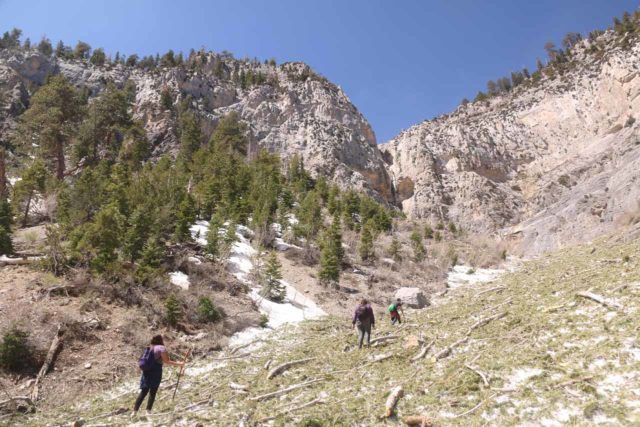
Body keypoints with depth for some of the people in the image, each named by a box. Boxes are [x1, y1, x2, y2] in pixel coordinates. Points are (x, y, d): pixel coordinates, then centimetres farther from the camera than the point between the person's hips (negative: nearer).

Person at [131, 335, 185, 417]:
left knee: (143, 392, 10)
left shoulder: (150, 348, 14)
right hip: (156, 373, -6)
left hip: (146, 372, 6)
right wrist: (179, 364, -9)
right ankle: (148, 411, 6)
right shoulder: (162, 348, -8)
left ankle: (135, 411, 5)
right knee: (153, 392, 6)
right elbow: (167, 362, -13)